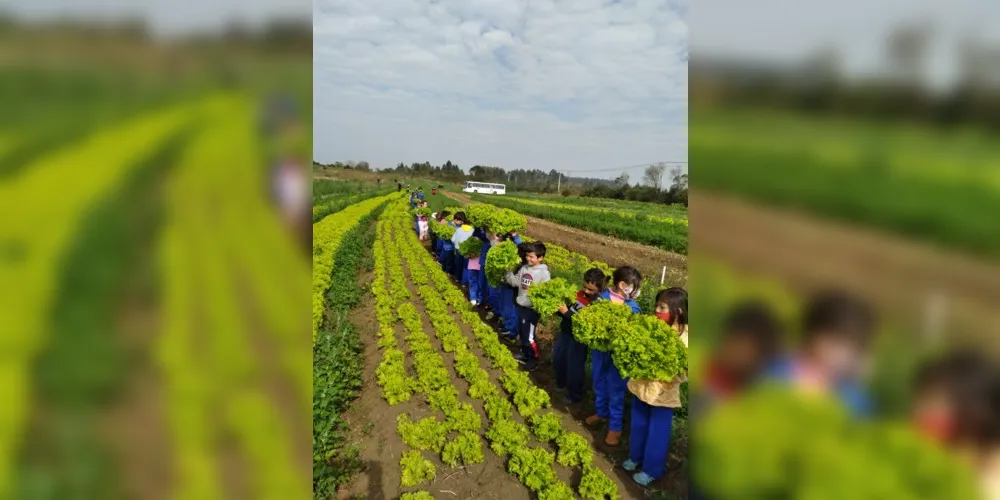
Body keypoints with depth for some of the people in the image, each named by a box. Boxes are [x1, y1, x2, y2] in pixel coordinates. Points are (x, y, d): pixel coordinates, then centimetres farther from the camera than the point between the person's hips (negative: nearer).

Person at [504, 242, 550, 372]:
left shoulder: (544, 273, -16)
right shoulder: (524, 268, 4)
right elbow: (515, 282, 10)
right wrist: (508, 271, -1)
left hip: (532, 308, -7)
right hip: (521, 305, 7)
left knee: (529, 335, -1)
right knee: (521, 332, 20)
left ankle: (534, 359, 17)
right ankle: (525, 353, 39)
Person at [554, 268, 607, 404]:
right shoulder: (577, 293, -3)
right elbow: (566, 310, 9)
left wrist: (567, 312, -28)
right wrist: (559, 308, -12)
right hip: (565, 331, 7)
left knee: (574, 365, 4)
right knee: (557, 358, 21)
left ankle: (574, 394, 25)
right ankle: (561, 383, 46)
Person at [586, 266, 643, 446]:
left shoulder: (633, 307, -10)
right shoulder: (602, 298, -10)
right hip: (600, 349, 2)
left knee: (616, 389, 6)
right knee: (599, 383, 20)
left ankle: (615, 426, 20)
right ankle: (601, 413, 43)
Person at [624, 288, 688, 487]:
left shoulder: (684, 338, -21)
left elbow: (683, 374, -20)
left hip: (663, 394, -5)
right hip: (642, 386, 5)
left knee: (657, 432, 13)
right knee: (638, 426, 22)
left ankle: (652, 469, 33)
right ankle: (635, 457, 45)